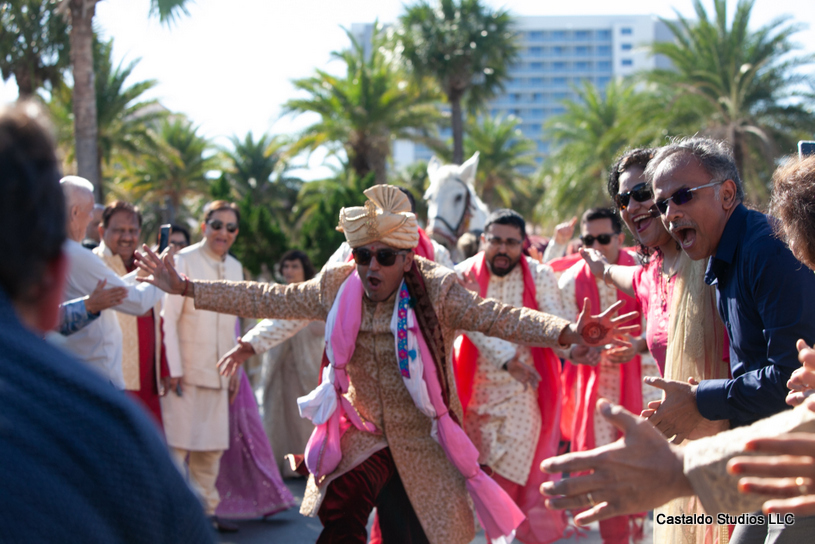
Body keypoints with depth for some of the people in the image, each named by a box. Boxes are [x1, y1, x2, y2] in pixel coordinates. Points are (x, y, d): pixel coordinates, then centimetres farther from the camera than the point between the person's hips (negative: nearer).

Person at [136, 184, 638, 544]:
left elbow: (497, 317, -23)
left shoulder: (437, 291, -11)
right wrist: (184, 288, 4)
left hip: (422, 446, -2)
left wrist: (568, 333, -41)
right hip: (359, 439, 3)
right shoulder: (336, 287, -1)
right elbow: (269, 300, 6)